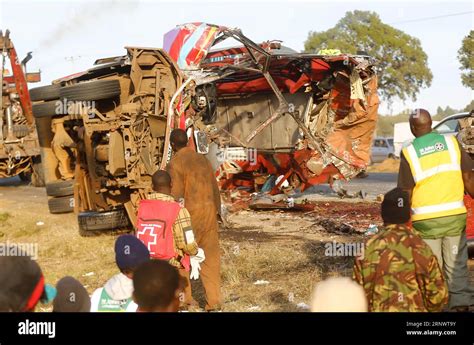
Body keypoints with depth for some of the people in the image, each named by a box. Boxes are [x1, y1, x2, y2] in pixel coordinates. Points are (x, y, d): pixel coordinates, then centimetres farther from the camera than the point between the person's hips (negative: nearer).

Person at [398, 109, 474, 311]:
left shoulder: (409, 153, -5)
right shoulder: (451, 142, 1)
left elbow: (405, 194, -4)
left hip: (426, 219, -2)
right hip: (455, 215, 2)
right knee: (456, 265, 12)